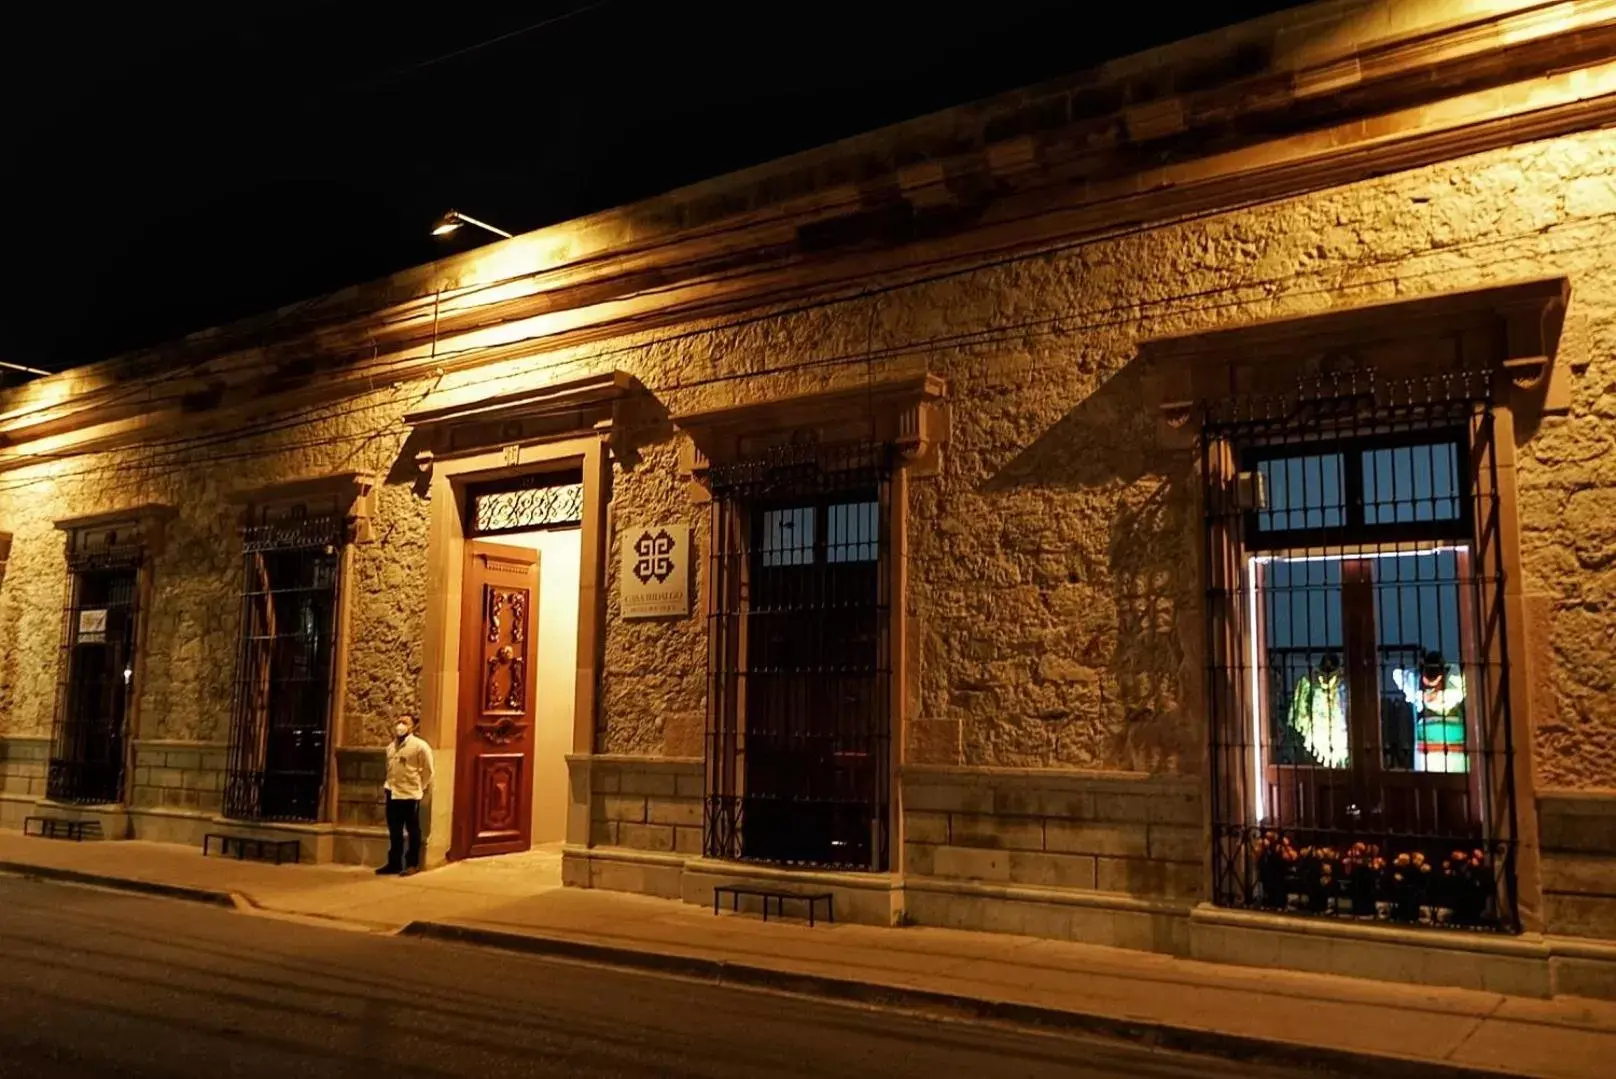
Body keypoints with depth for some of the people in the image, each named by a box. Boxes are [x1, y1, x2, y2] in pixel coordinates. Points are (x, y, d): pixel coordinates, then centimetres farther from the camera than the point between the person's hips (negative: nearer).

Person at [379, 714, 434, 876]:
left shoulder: (420, 745, -11)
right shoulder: (391, 746, 11)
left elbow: (427, 770, -6)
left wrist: (420, 788, 0)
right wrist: (389, 784, 16)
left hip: (410, 795, -7)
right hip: (392, 793, 7)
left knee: (413, 831, 4)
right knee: (394, 832, 13)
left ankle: (412, 864, 11)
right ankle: (394, 863, 22)